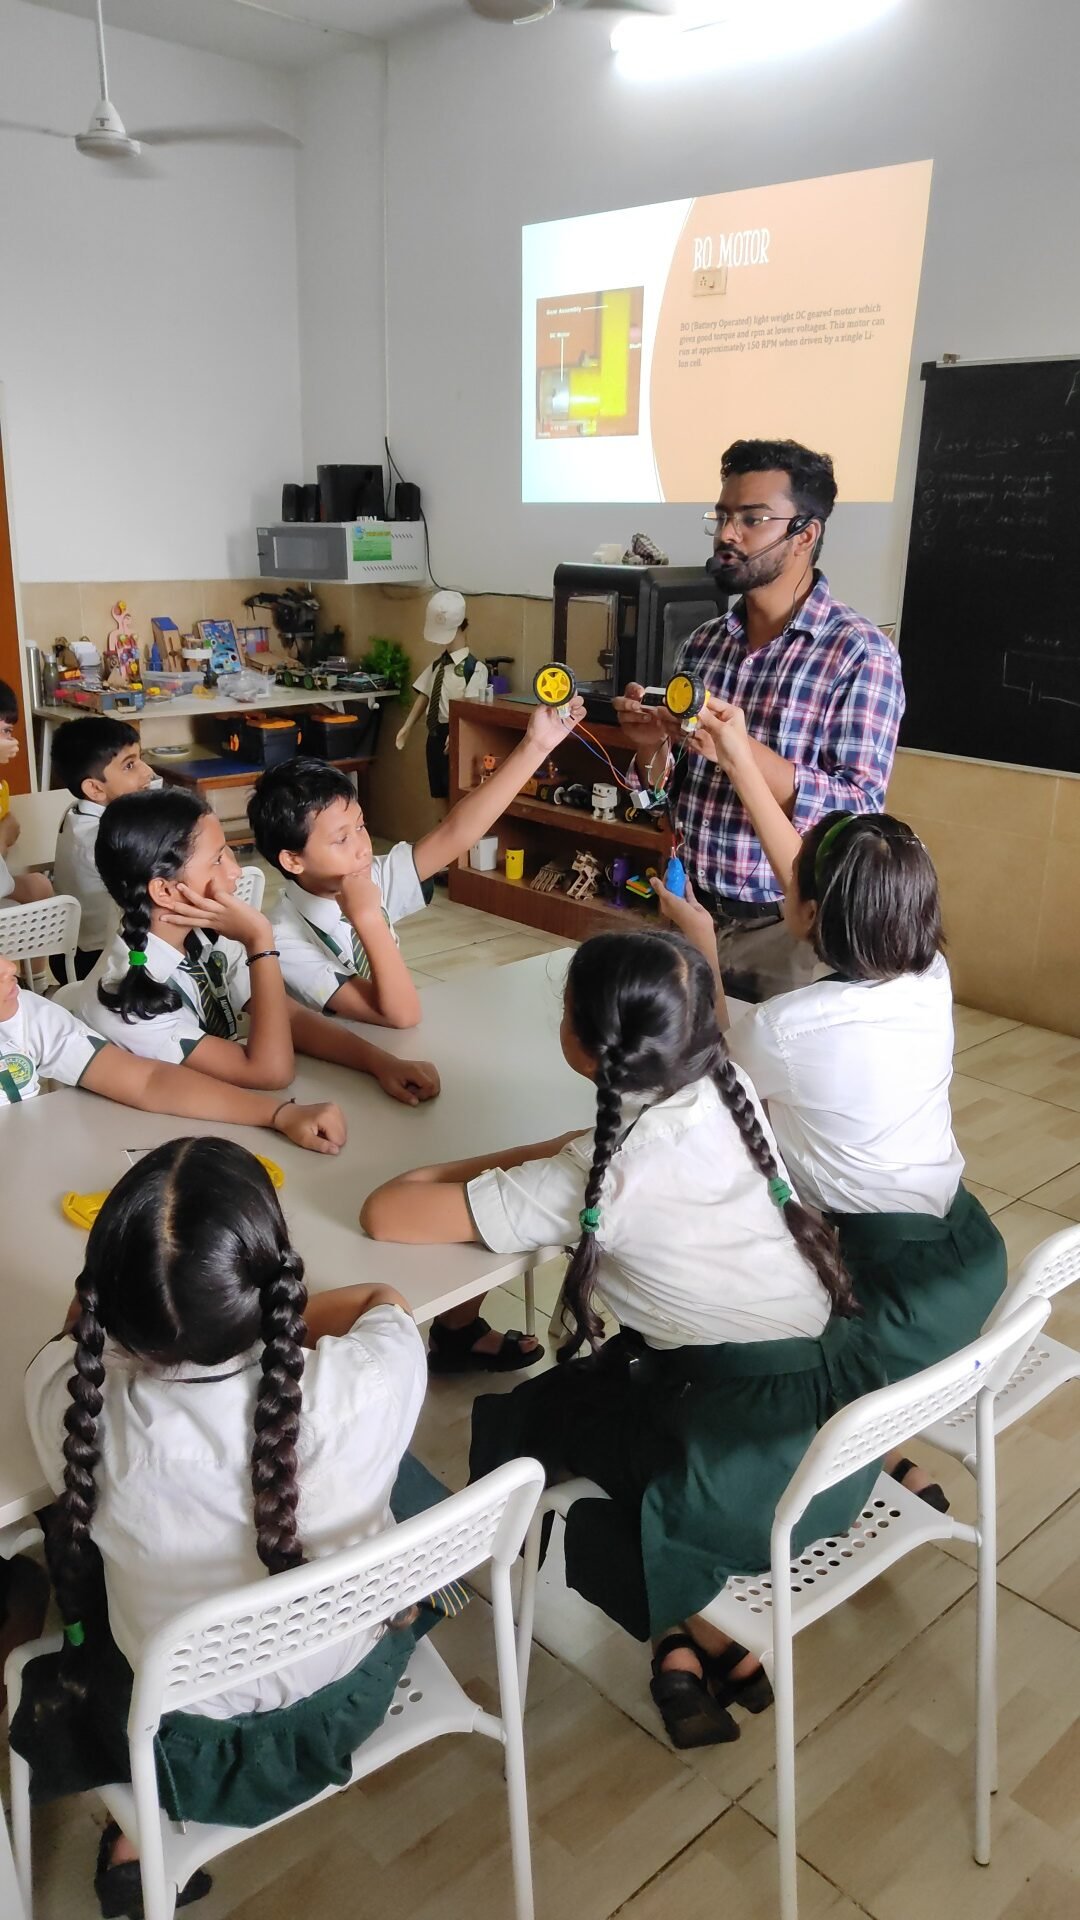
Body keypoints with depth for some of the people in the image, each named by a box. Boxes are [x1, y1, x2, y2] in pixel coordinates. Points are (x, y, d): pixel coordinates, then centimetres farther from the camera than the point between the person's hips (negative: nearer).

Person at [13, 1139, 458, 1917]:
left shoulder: (75, 1400, -31)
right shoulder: (370, 1383, -33)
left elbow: (84, 1322, -6)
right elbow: (383, 1301, -7)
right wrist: (263, 1320, 2)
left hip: (181, 1747, 0)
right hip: (349, 1705, 0)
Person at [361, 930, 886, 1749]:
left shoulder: (594, 1180, -18)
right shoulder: (729, 1093, -2)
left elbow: (385, 1213, -12)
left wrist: (447, 1178, 7)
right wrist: (479, 1169, 9)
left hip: (759, 1455, -6)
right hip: (848, 1402, 7)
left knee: (520, 1424, 17)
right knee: (579, 1387, 25)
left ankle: (703, 1635, 21)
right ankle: (694, 1637, 21)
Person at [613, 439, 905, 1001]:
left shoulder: (860, 653, -12)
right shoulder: (703, 644, 6)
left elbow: (859, 813, -19)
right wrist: (652, 748, -10)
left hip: (787, 930, -5)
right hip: (691, 913, 5)